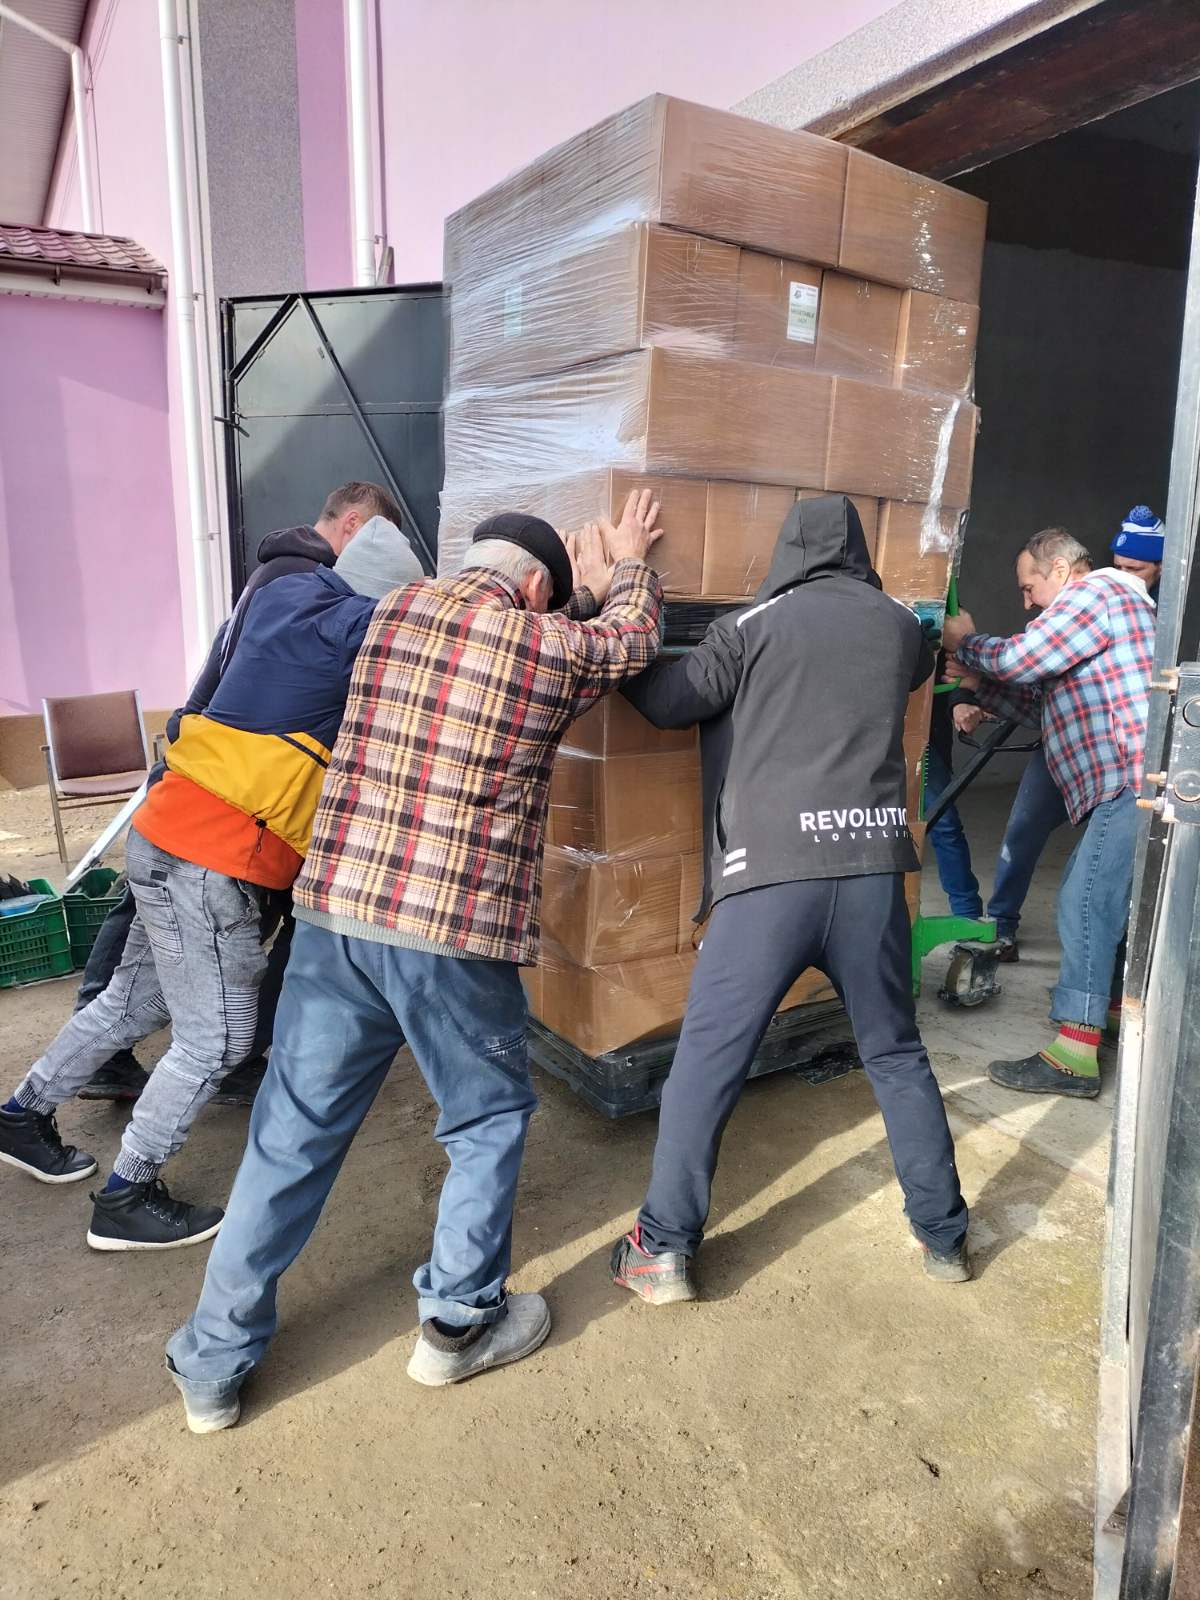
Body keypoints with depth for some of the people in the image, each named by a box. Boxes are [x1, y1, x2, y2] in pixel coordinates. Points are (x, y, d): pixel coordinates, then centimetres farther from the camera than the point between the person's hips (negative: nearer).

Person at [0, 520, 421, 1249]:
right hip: (212, 858, -9)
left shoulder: (286, 596, 9)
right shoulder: (360, 628, -14)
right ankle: (127, 1200, 18)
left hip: (172, 835, 9)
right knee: (215, 1039, 4)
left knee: (133, 1003, 25)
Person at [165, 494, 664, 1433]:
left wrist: (584, 591, 36)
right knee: (490, 1119, 19)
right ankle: (458, 1324, 33)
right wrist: (628, 564, 40)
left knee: (294, 1132, 15)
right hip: (458, 935, -4)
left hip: (335, 913, 5)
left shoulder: (396, 609, 11)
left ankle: (217, 1360, 28)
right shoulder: (553, 646, -1)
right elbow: (635, 637, 21)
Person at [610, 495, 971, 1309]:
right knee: (897, 1054, 19)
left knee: (707, 1059, 7)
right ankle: (946, 1237, 31)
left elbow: (665, 702, 1)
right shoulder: (900, 625, 13)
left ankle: (664, 1249, 15)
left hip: (773, 872, -4)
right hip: (874, 867, 4)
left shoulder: (755, 624, 1)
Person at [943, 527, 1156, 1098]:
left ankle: (1073, 1056, -9)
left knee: (1086, 903, -11)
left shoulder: (1095, 591, -7)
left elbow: (1020, 659, -16)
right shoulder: (1090, 610, 26)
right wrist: (979, 682, 10)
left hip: (1127, 781, -11)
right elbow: (1033, 698, 24)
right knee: (1105, 901, 20)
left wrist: (965, 642, 3)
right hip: (1126, 781, 11)